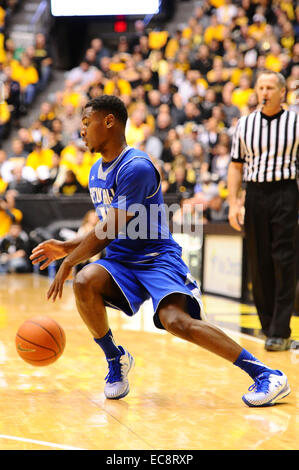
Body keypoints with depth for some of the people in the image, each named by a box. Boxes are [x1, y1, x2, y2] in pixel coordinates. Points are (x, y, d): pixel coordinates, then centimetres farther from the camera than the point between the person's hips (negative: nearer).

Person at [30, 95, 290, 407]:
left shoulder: (136, 167, -17)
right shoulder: (97, 171, 13)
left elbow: (111, 230, -20)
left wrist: (68, 263, -12)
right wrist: (66, 248, 11)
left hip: (156, 257, -7)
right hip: (120, 261, 7)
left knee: (176, 321, -29)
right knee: (84, 282, -24)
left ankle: (267, 375, -22)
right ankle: (115, 359, -1)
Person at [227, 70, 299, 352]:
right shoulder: (244, 125, 9)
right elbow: (236, 166, 11)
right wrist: (233, 203, 2)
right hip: (254, 194, 3)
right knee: (259, 263, 5)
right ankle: (268, 326, 15)